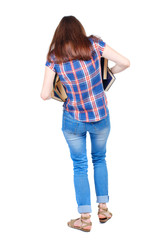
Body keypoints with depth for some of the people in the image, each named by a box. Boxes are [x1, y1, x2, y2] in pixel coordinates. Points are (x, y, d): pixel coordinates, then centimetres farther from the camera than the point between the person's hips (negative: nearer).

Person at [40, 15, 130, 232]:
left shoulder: (53, 57, -7)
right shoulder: (94, 44, -7)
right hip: (101, 117, 1)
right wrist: (109, 72, 12)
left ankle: (85, 219, 17)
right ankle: (103, 209, 28)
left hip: (73, 120, -1)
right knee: (99, 159, 23)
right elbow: (125, 63, -8)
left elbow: (45, 95, -7)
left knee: (79, 166, 14)